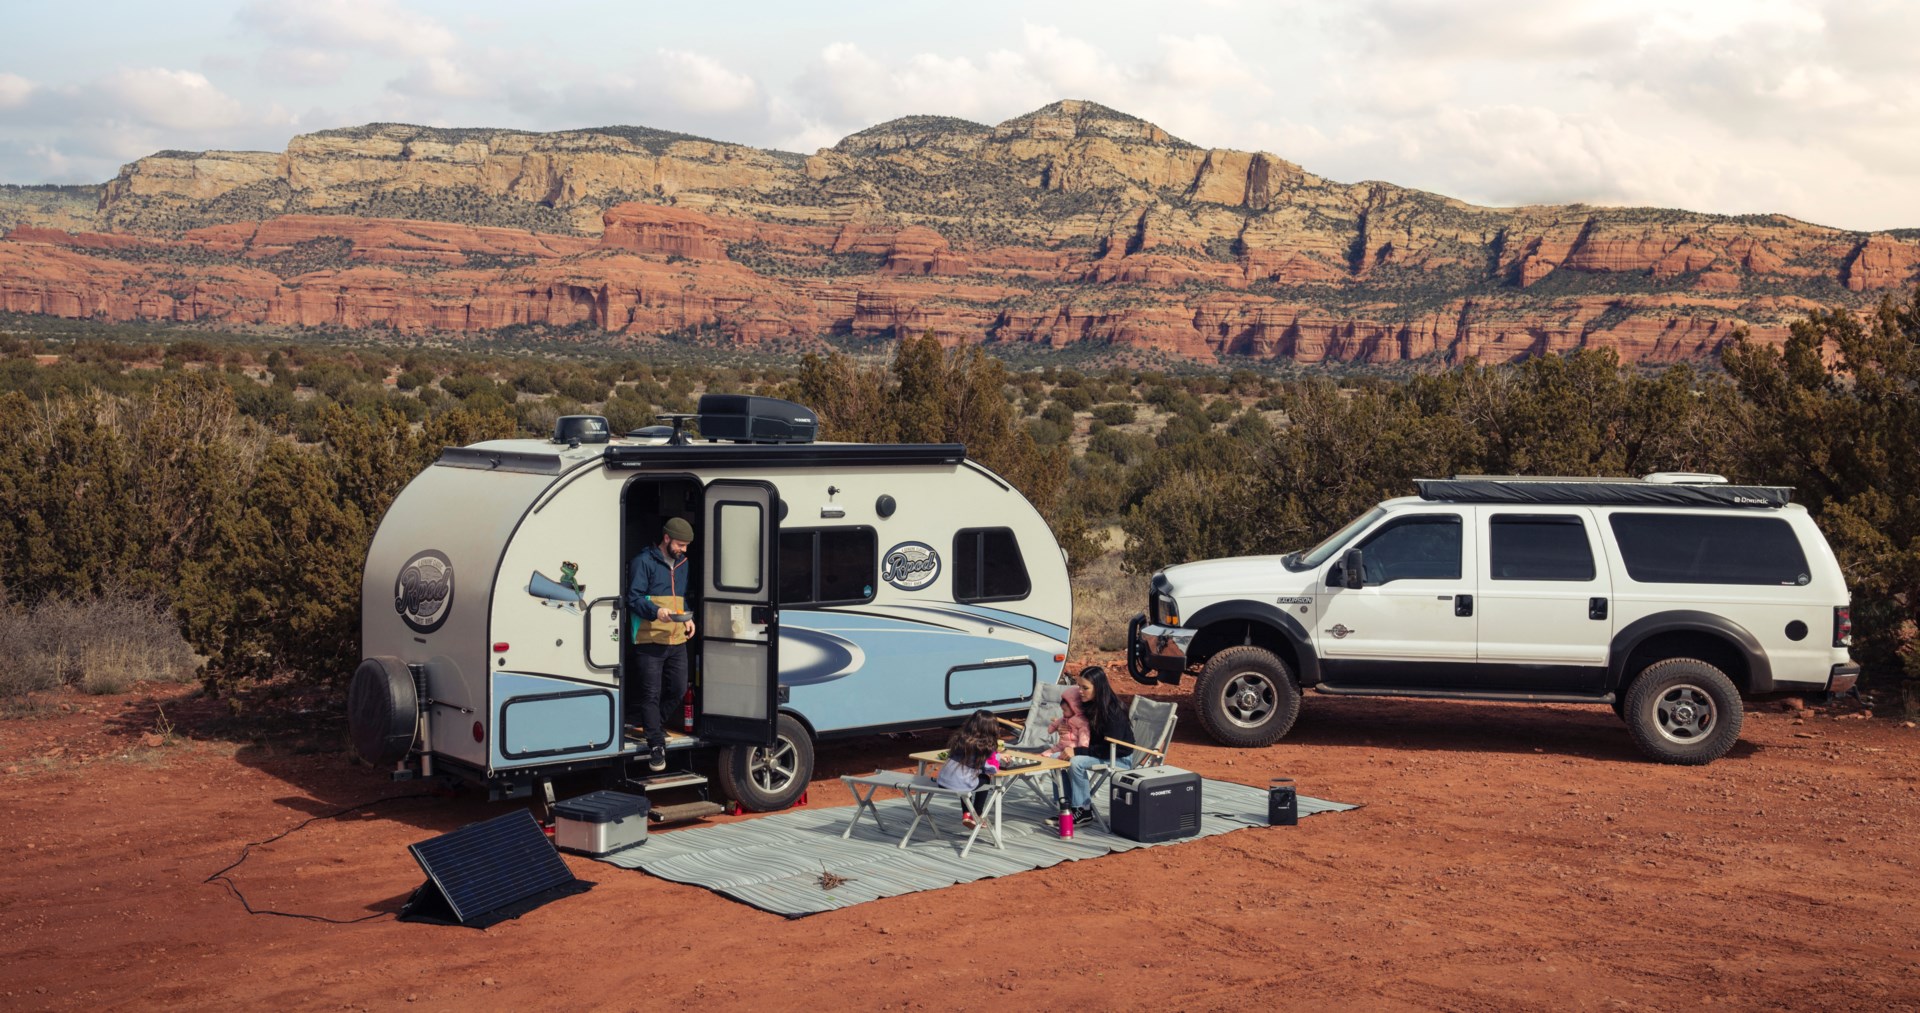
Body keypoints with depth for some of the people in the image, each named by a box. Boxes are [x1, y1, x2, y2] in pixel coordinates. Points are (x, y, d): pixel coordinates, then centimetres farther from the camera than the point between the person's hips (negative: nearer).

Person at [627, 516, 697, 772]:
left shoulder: (682, 564, 17)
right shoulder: (644, 561, -7)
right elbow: (633, 597, -12)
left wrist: (688, 618, 10)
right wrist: (656, 611, -29)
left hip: (677, 640, 7)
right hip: (650, 640, -7)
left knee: (678, 689, 10)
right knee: (652, 693, -4)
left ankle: (656, 724, 34)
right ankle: (656, 745, 1)